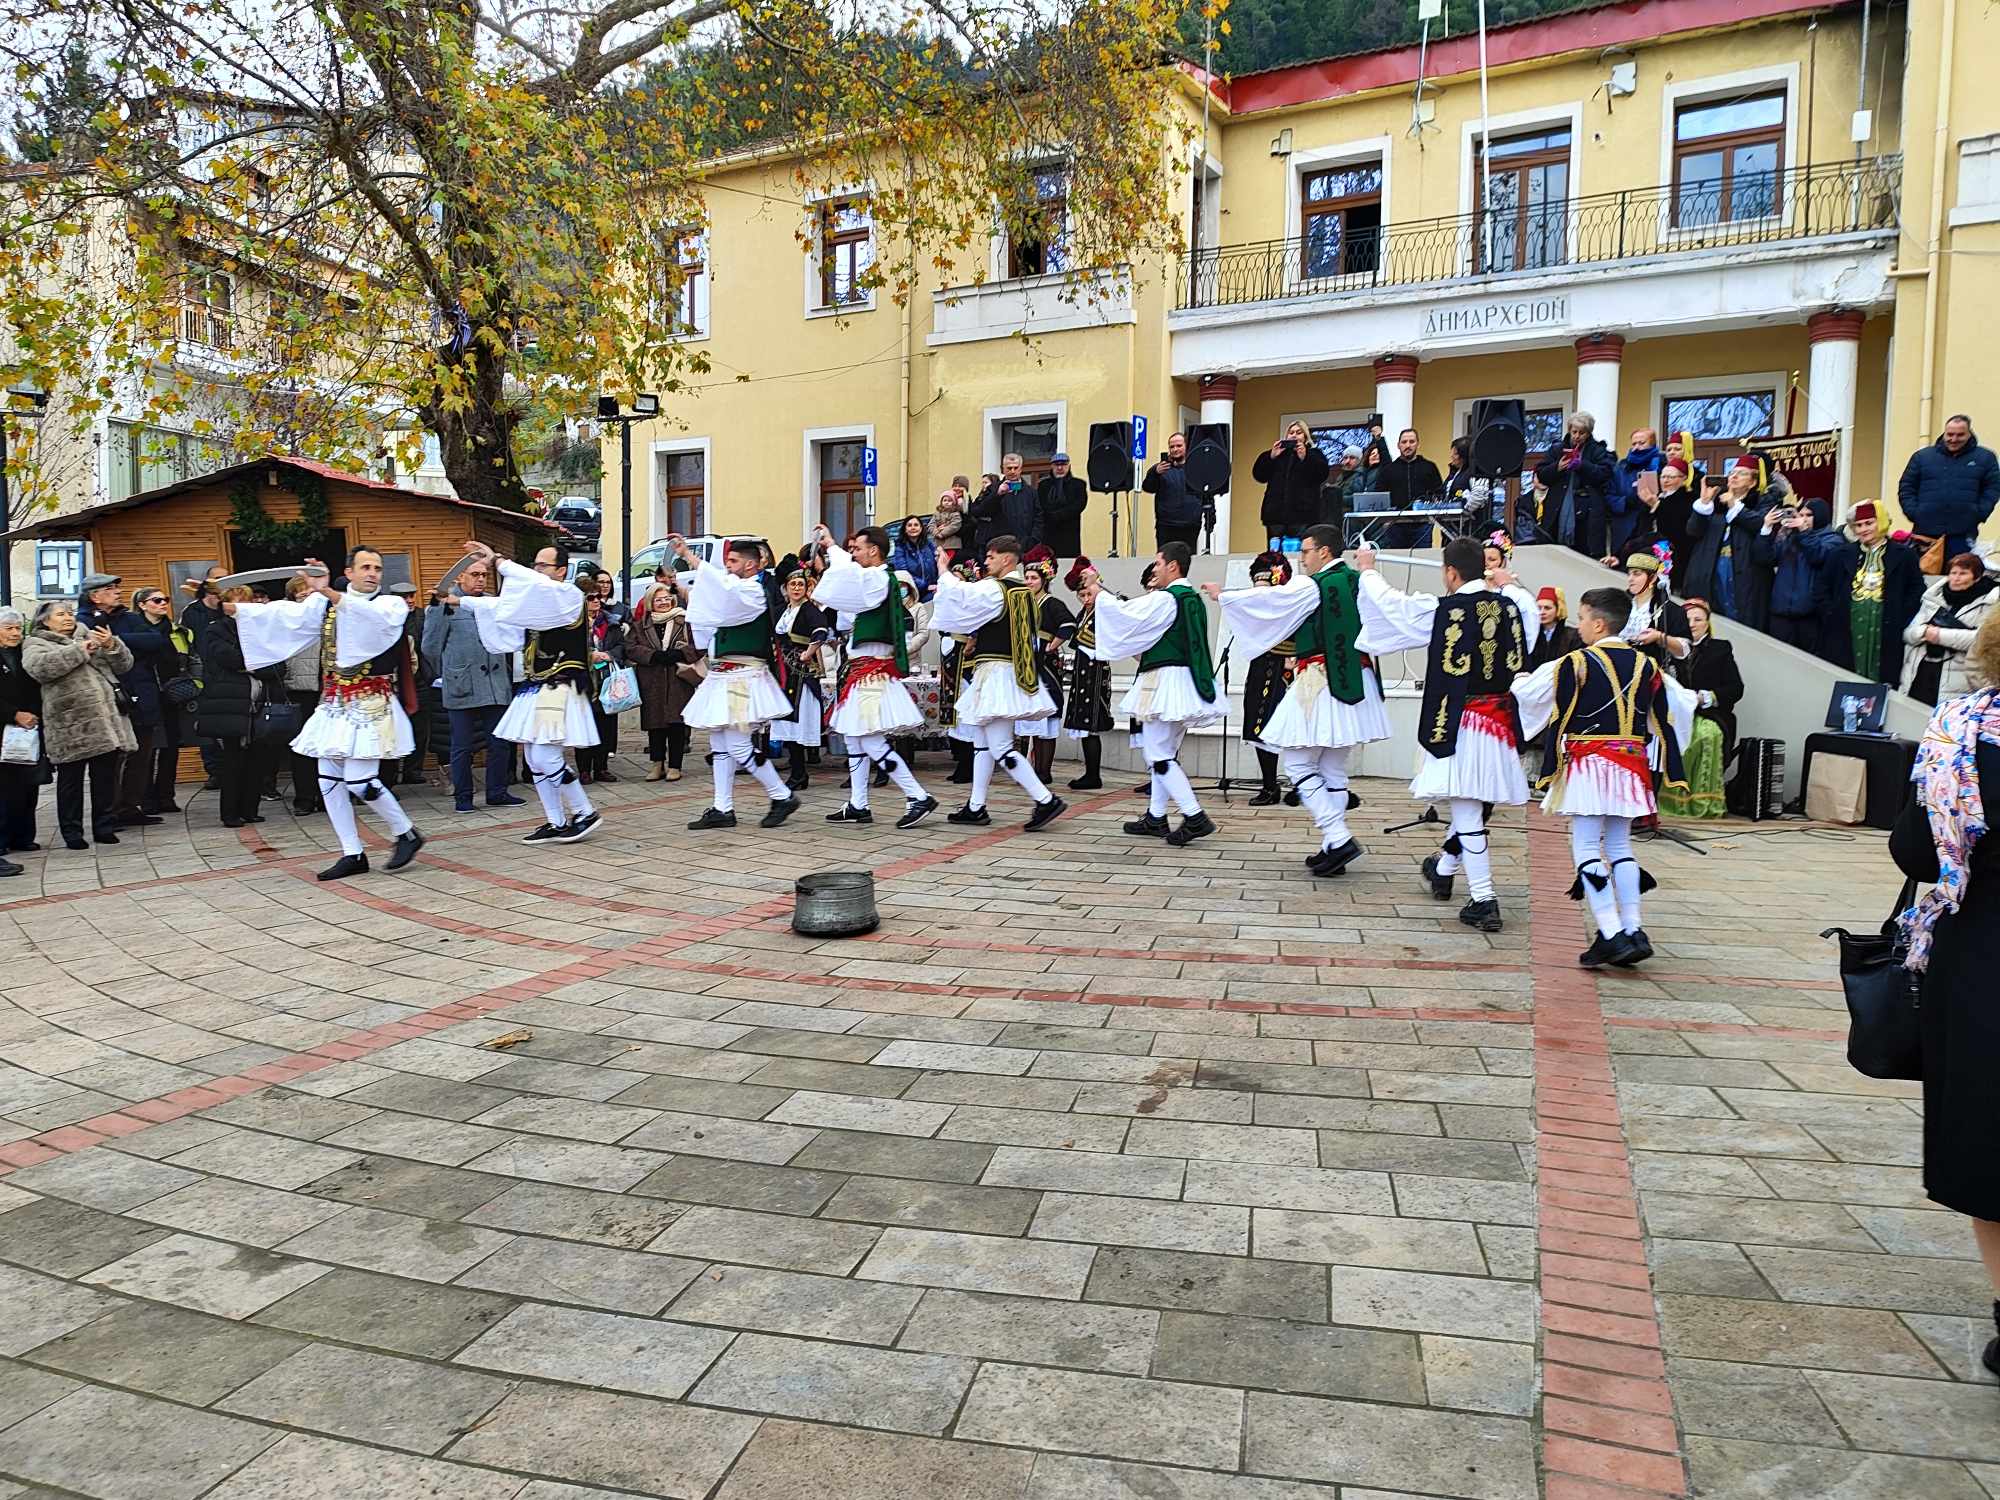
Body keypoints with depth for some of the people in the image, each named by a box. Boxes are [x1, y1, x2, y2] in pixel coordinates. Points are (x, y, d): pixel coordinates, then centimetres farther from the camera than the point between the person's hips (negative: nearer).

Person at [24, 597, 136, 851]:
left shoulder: (89, 636, 19)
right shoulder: (36, 644, 6)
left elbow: (124, 665, 14)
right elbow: (39, 667, -17)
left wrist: (112, 645, -5)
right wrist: (79, 650, -15)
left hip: (106, 721, 4)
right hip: (70, 726, -4)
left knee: (106, 778, 7)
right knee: (71, 780, 4)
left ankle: (105, 827, 16)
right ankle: (72, 832, 12)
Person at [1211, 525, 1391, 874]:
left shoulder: (1310, 586, -11)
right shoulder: (1358, 582, 9)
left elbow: (1265, 600, -3)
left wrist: (1224, 596, 11)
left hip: (1319, 685, -8)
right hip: (1355, 685, 8)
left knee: (1297, 763, 0)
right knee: (1333, 769, 14)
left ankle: (1338, 839, -8)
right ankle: (1334, 846, 17)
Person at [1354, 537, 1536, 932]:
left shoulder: (1441, 610, -12)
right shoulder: (1510, 606, 3)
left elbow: (1391, 603, 2)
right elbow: (1528, 608, 28)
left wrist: (1368, 570, 21)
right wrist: (1509, 585, 47)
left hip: (1459, 719, -6)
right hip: (1501, 719, 6)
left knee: (1466, 810, -2)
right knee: (1477, 804, 20)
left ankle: (1484, 901, -2)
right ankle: (1444, 868, 42)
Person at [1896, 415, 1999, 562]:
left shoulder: (1984, 458, 8)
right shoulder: (1922, 456, 10)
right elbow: (1906, 488, 9)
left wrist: (1979, 514, -6)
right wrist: (1913, 513, -3)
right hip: (1926, 533, 1)